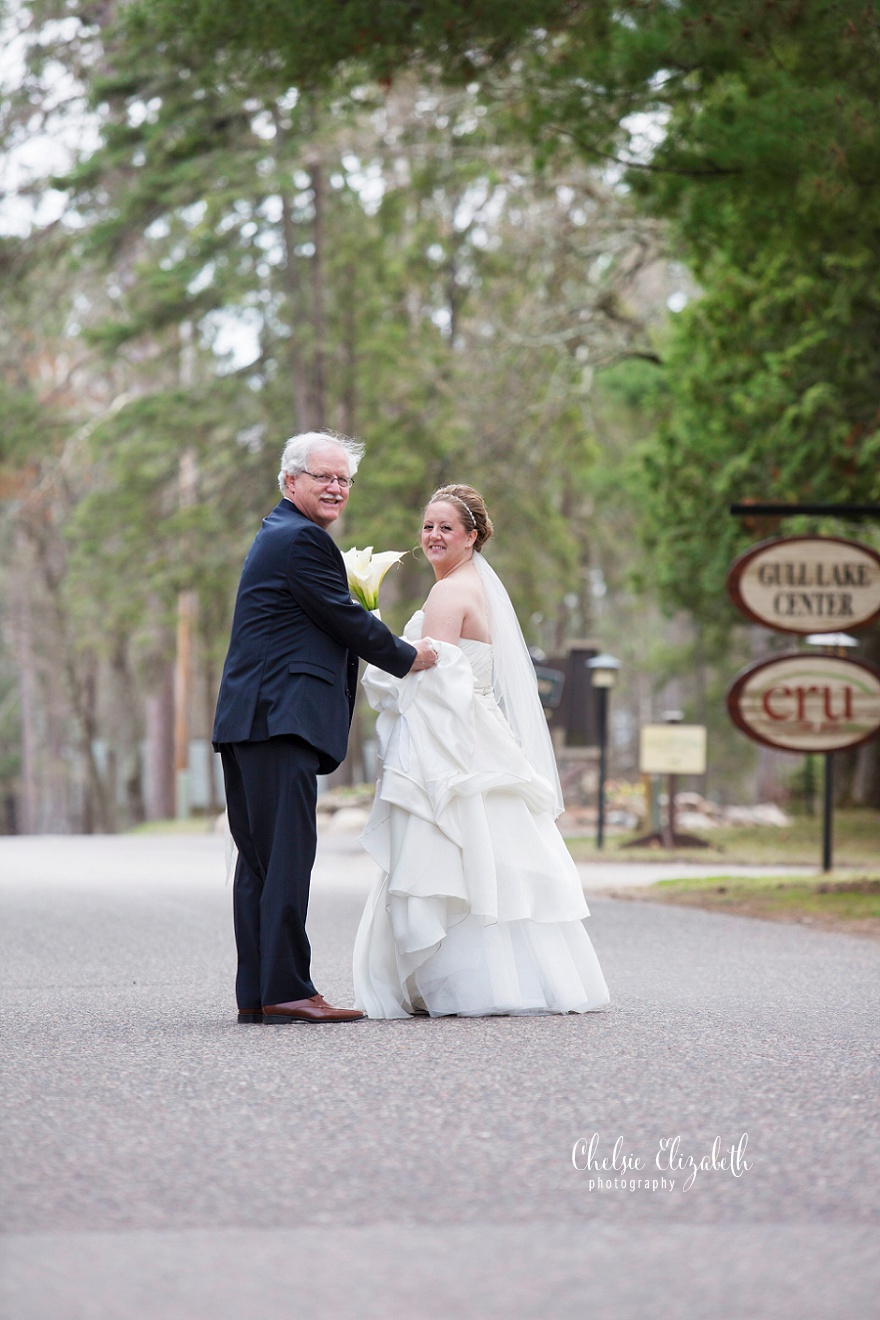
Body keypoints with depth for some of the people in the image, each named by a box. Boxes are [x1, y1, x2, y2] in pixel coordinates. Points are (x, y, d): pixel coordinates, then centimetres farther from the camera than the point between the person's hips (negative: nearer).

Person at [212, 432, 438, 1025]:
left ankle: (256, 992, 10)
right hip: (282, 717, -11)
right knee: (288, 854, -12)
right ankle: (286, 991, -14)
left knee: (260, 858, 9)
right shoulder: (301, 538, -8)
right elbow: (344, 620, -8)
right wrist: (407, 657, 6)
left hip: (252, 723, 11)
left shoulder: (278, 534, 25)